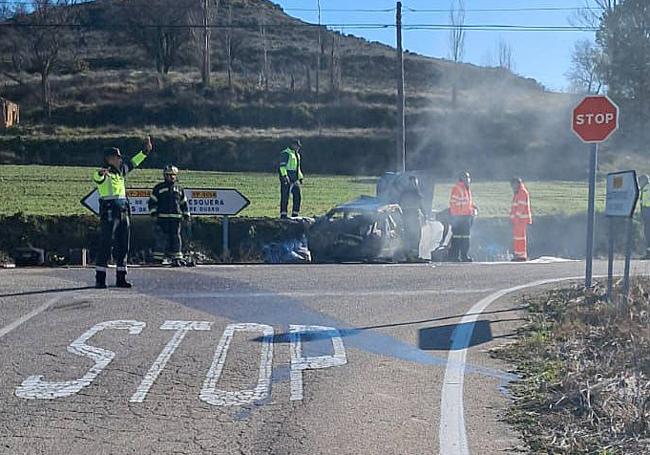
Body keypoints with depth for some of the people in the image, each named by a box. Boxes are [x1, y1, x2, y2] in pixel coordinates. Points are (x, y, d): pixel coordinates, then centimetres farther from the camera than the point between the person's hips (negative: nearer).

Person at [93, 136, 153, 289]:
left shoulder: (121, 170, 15)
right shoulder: (103, 174, -8)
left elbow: (133, 163, 31)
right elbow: (97, 177, -31)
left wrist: (146, 150, 35)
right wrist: (100, 173, -54)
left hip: (124, 211, 8)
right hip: (109, 211, -8)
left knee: (123, 246, 9)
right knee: (106, 245, -6)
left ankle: (121, 278, 16)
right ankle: (100, 279, -2)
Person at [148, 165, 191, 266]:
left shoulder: (179, 189, 16)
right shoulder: (159, 188, 6)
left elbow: (184, 203, 22)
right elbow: (152, 201, 6)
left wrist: (186, 214, 17)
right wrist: (153, 212, -3)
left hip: (176, 217, 3)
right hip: (162, 217, -3)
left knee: (176, 237, 2)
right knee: (161, 237, -4)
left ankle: (177, 258, 5)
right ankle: (158, 258, 2)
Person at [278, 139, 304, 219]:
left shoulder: (297, 154, 21)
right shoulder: (286, 153, -7)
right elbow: (282, 165, -15)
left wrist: (300, 177, 25)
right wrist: (284, 175, -25)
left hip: (294, 179, 9)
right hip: (287, 178, -9)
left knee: (298, 196, 5)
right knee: (285, 197, -6)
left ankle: (295, 215, 11)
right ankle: (283, 215, -3)